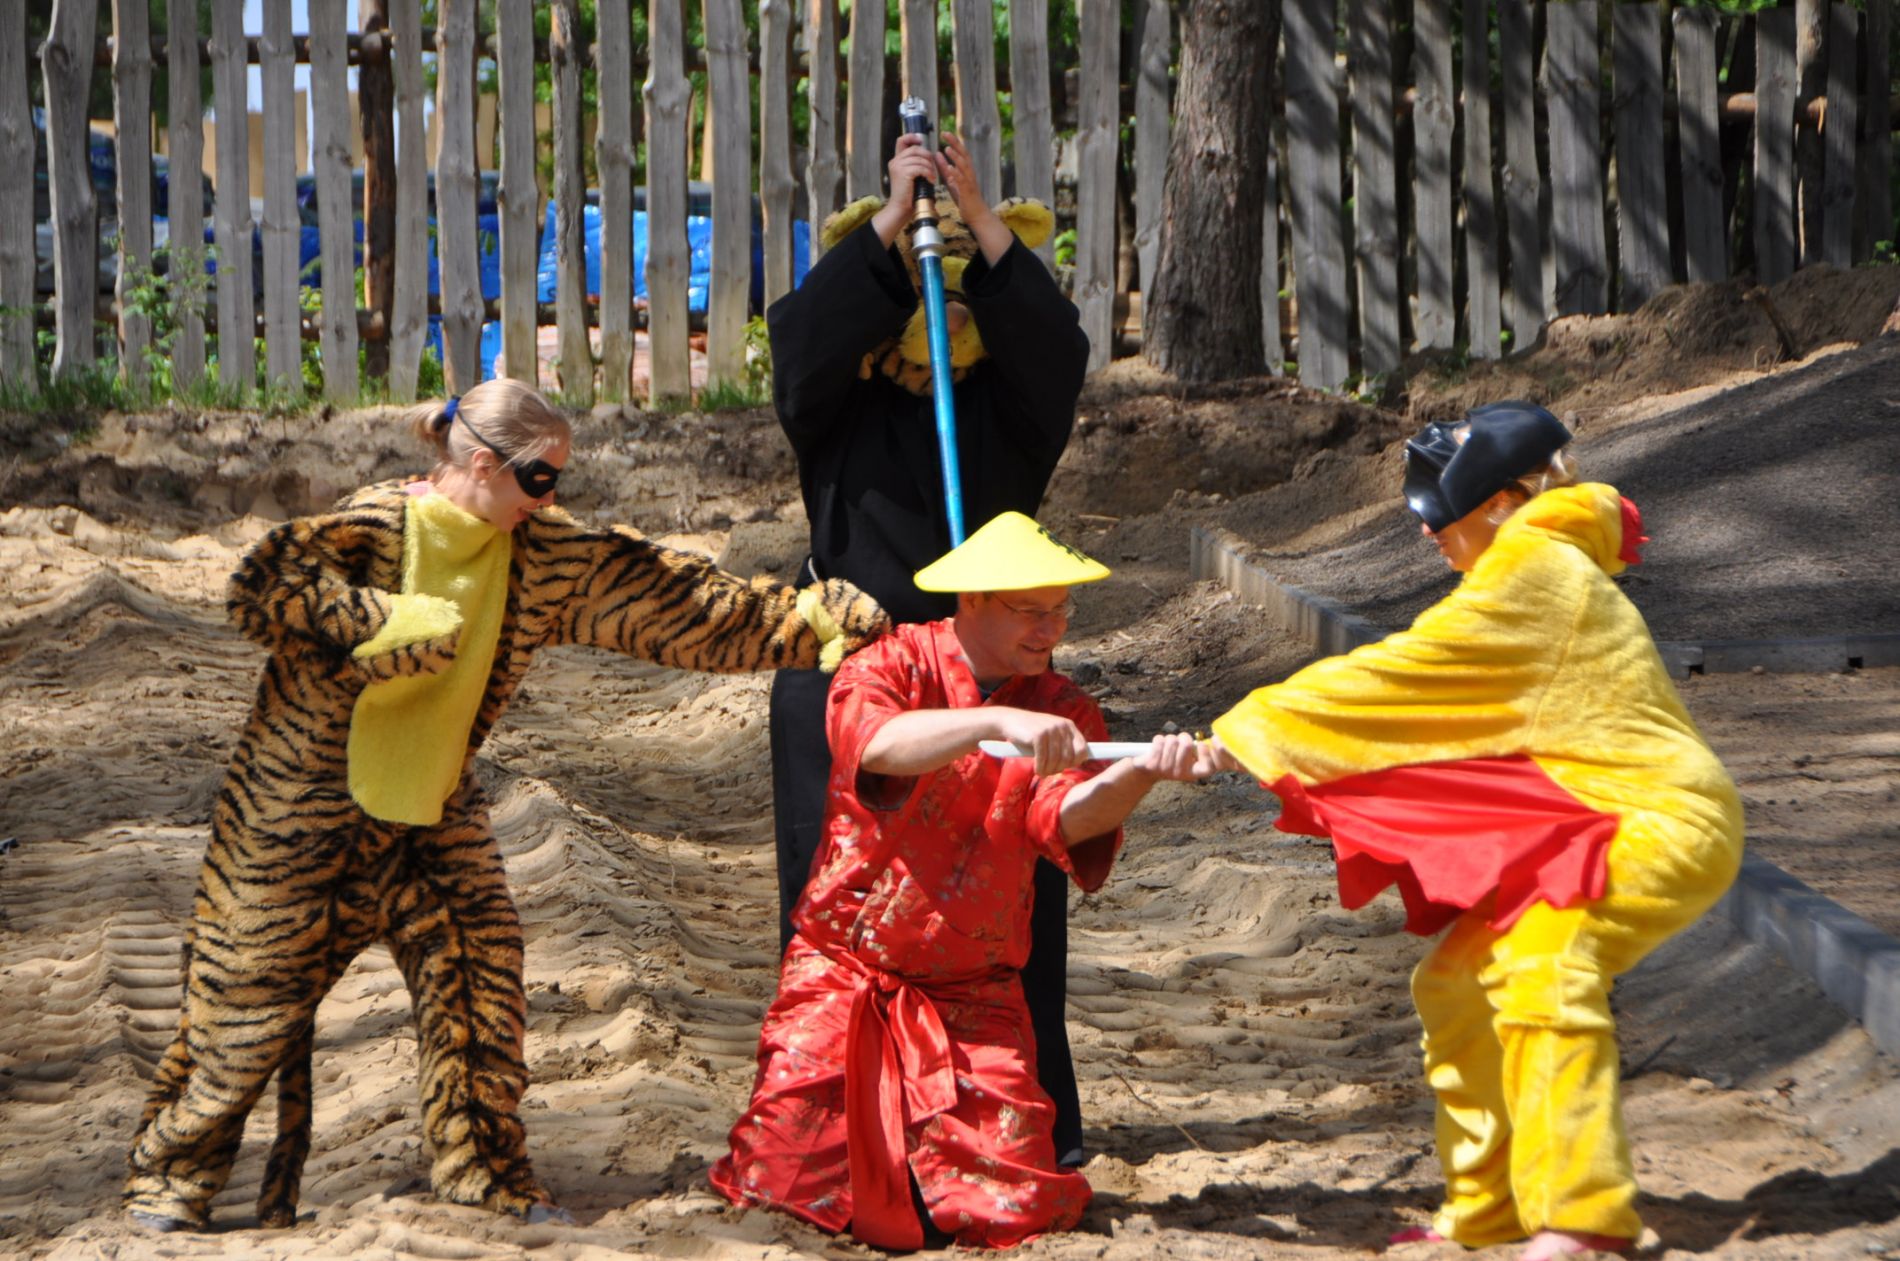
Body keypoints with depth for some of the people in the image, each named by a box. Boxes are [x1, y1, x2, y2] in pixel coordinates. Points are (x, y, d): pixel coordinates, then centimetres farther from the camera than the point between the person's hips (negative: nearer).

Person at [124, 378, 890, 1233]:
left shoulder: (541, 557, -2)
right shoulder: (375, 528, -19)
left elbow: (669, 598, 0)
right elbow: (264, 588, -32)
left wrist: (812, 618, -4)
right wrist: (390, 625, -36)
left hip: (435, 811, 5)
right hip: (303, 803, -5)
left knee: (478, 978, -2)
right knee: (253, 986, 0)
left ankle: (482, 1176, 12)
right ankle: (169, 1178, 12)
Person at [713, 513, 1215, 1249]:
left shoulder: (1061, 713, 2)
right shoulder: (892, 668, -6)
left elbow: (1066, 815, -19)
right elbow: (880, 744, -29)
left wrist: (1141, 774, -41)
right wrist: (999, 722, -45)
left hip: (970, 995, 2)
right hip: (844, 975, -2)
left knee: (1013, 1207, -10)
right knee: (793, 1183, -12)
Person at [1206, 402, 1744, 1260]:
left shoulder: (1532, 570, -16)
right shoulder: (1543, 566, 15)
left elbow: (1398, 674, -17)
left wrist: (1245, 733, -12)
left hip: (1664, 820, -11)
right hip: (1604, 815, 11)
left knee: (1535, 964, -29)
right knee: (1456, 983, 8)